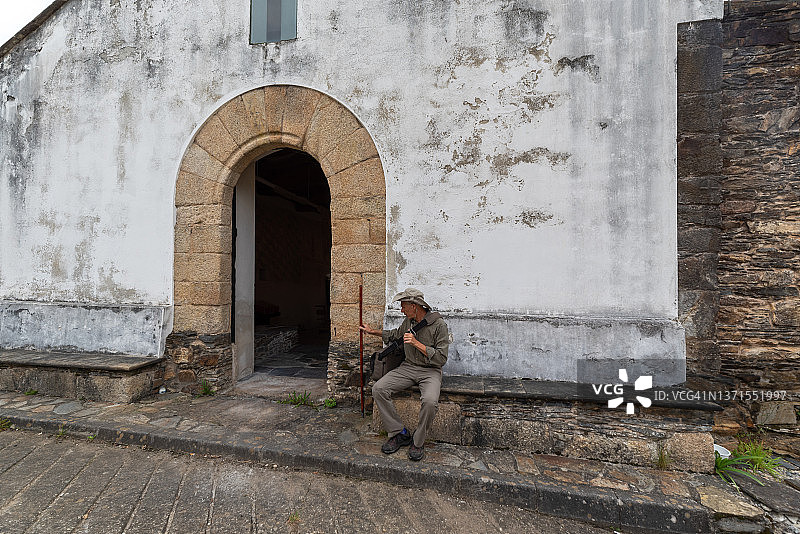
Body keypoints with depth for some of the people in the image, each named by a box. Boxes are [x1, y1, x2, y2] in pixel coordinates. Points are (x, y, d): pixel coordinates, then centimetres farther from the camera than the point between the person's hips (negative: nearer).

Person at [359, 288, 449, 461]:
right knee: (378, 389, -16)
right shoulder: (408, 321, 5)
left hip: (430, 371, -5)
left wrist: (417, 343, -22)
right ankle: (399, 433, -1)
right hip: (408, 367, 6)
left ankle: (418, 441, -5)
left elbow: (441, 359, -16)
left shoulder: (439, 325, -13)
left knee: (430, 401, -35)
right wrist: (373, 331, 28)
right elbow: (395, 334, 28)